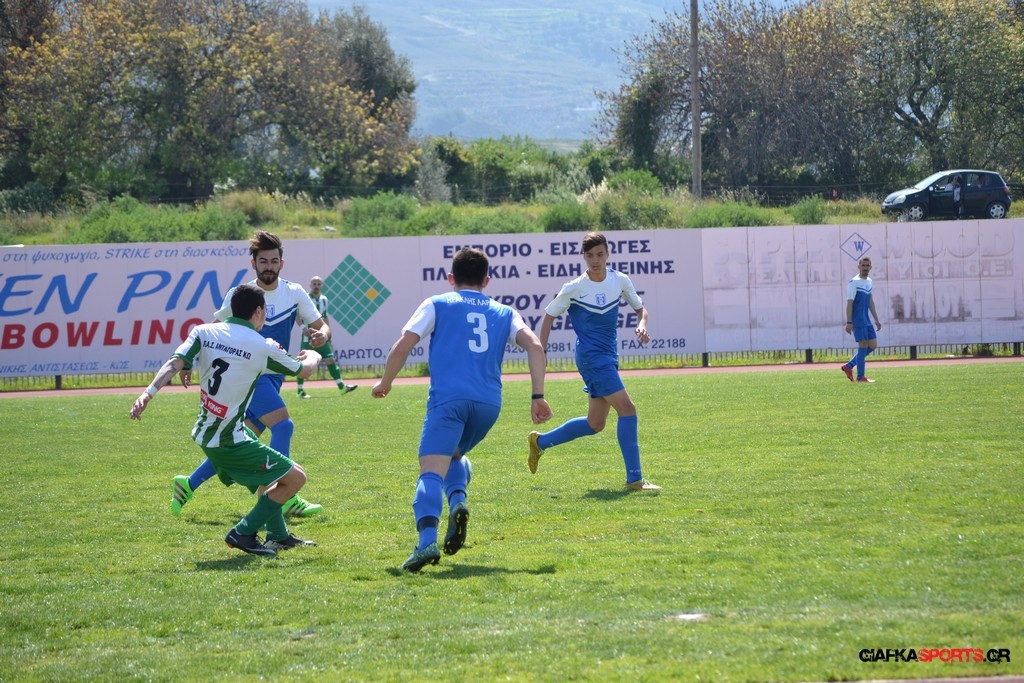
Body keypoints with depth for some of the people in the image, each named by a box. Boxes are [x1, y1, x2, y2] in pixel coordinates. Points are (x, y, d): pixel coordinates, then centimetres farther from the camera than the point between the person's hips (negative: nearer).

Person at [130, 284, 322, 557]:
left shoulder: (204, 332, 0)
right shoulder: (263, 347, -11)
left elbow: (175, 363, -15)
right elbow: (304, 370, 6)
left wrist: (149, 393, -21)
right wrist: (313, 356, 28)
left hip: (206, 433, 8)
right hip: (230, 441, -8)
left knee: (268, 477, 28)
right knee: (295, 477, -1)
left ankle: (278, 535, 36)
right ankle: (243, 533, -3)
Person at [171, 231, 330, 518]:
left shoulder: (294, 293, 4)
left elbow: (322, 327, 4)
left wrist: (321, 336, -19)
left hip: (272, 377, 5)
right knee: (283, 426, -23)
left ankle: (188, 485, 20)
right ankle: (286, 499, -20)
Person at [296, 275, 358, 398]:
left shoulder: (324, 300, 13)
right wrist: (303, 327, -29)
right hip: (308, 336, -6)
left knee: (330, 360, 1)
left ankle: (342, 387, 0)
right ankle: (300, 390, 5)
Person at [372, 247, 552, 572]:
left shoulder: (437, 305, 14)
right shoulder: (504, 312, 22)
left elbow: (401, 347, 5)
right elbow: (534, 345, 6)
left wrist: (385, 383, 20)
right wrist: (538, 396, 5)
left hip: (447, 399, -4)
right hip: (489, 402, 4)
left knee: (431, 471, -12)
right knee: (454, 454, 28)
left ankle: (427, 540, -36)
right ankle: (458, 501, -2)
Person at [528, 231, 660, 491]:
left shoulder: (620, 281, 3)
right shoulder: (574, 289, -9)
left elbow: (640, 308, 15)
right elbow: (549, 317, 1)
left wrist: (642, 325, -7)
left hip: (609, 357, 7)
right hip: (591, 356, -7)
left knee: (595, 424, 13)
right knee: (627, 409, -18)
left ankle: (540, 442, 32)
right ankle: (634, 479, -15)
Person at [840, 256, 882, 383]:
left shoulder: (869, 281, 15)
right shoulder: (854, 282, -10)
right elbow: (849, 303, -14)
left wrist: (876, 320, 20)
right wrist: (849, 322, -18)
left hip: (866, 320, 9)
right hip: (858, 320, -9)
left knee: (873, 345, 7)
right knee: (863, 346, -9)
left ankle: (848, 366, 14)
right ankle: (860, 377, -3)